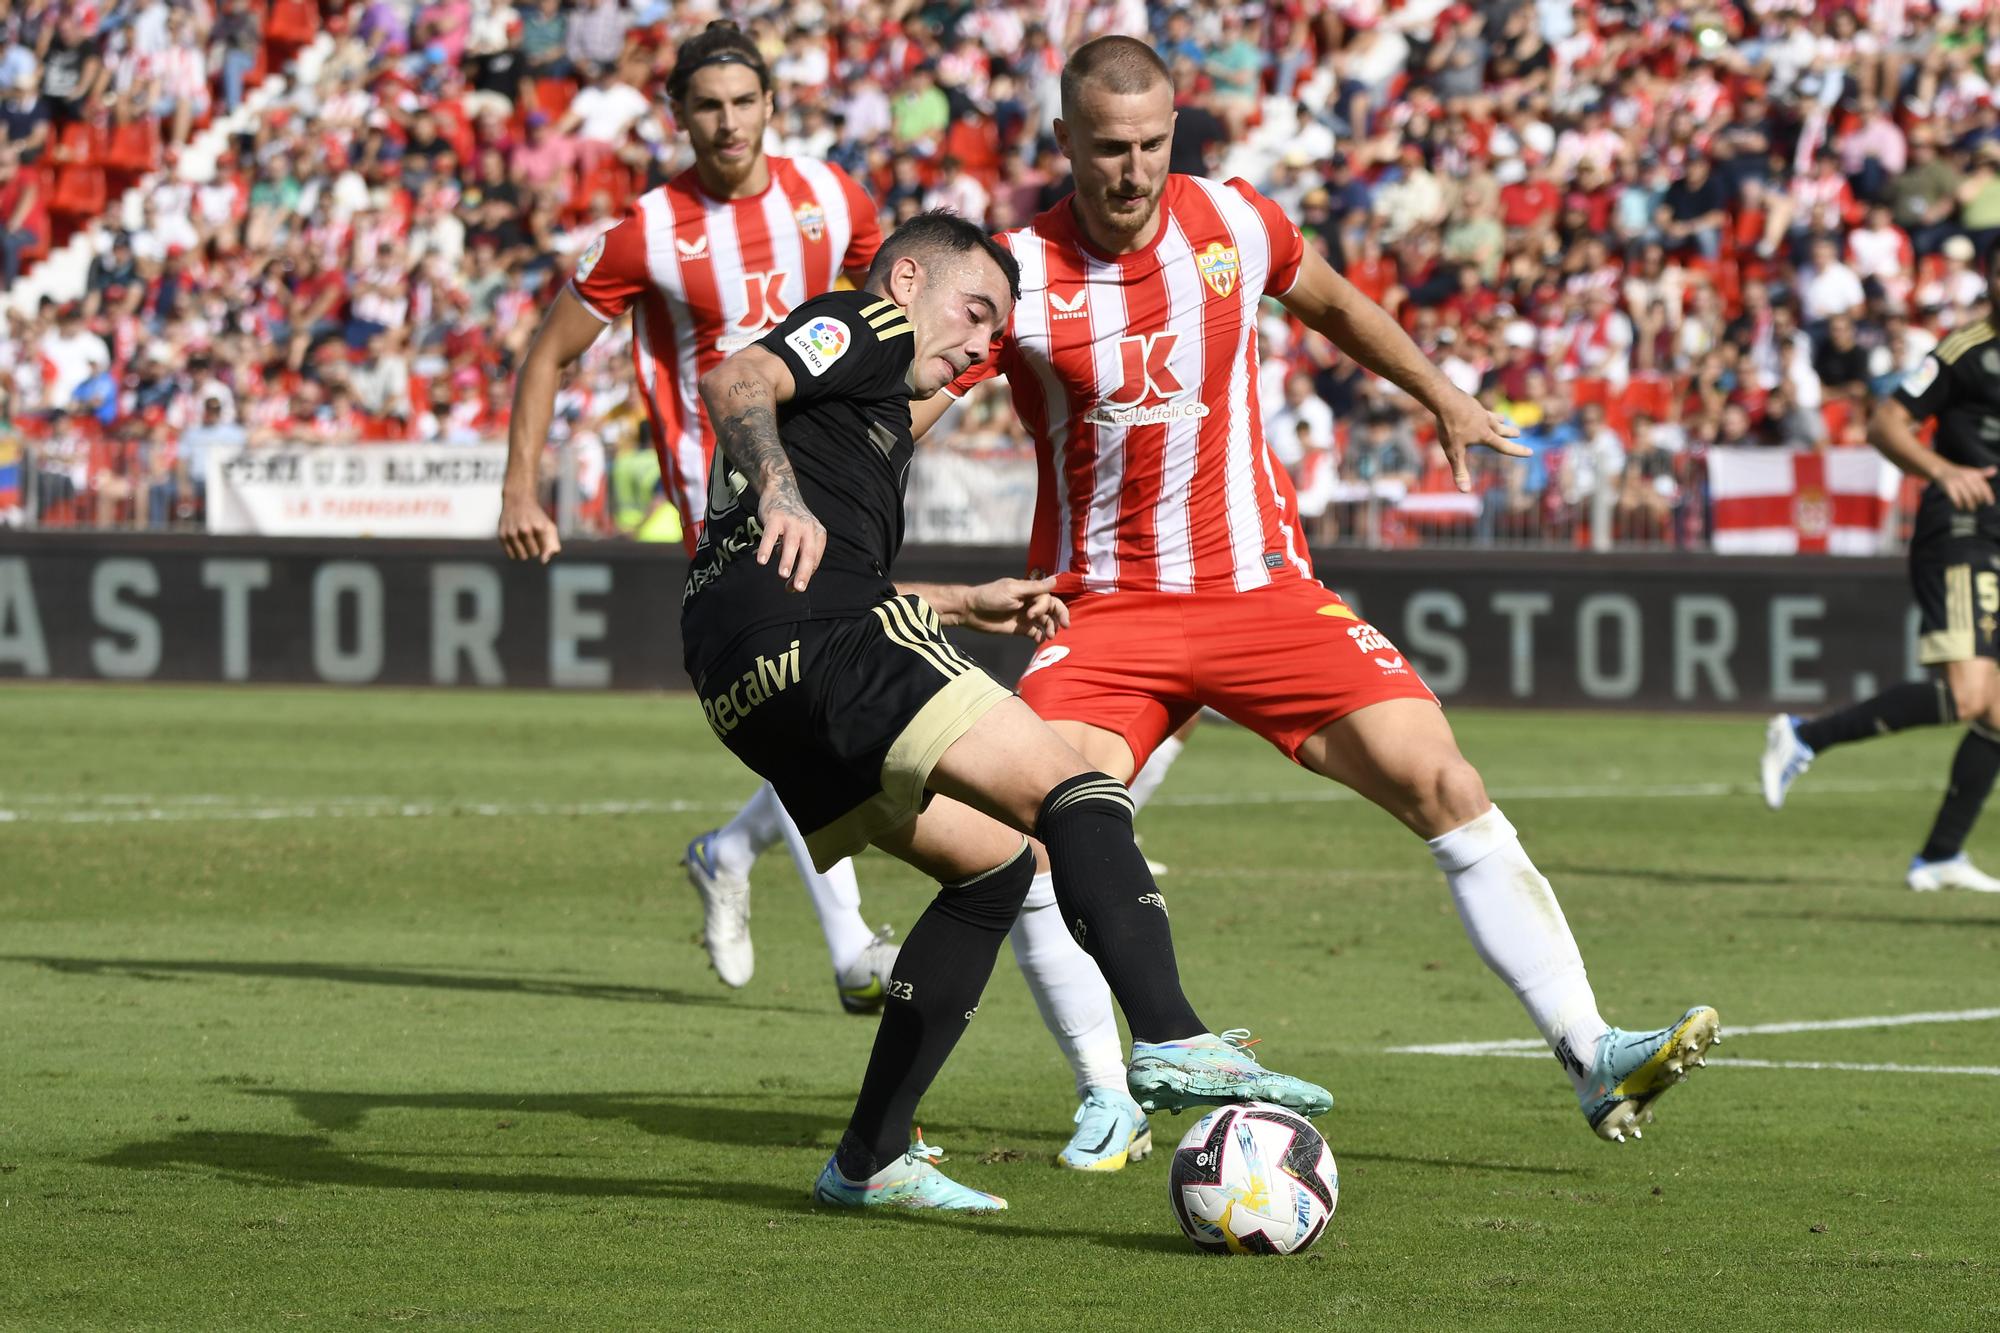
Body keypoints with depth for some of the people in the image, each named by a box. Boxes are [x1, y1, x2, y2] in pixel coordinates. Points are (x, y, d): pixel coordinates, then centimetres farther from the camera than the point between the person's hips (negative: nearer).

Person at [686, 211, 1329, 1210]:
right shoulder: (868, 324, 9)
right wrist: (779, 491, -29)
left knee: (993, 859, 18)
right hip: (809, 638, -10)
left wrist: (964, 605, 48)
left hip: (742, 686, 10)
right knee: (1075, 792, -17)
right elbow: (735, 383, -12)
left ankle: (869, 1160, 12)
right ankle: (1170, 1041, -38)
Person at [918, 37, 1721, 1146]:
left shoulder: (1234, 224, -1)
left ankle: (1594, 1061, -10)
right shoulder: (1018, 273, -10)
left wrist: (1442, 399, 26)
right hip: (1103, 605, -2)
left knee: (1443, 784, -11)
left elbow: (1332, 303, 22)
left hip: (1261, 587, 2)